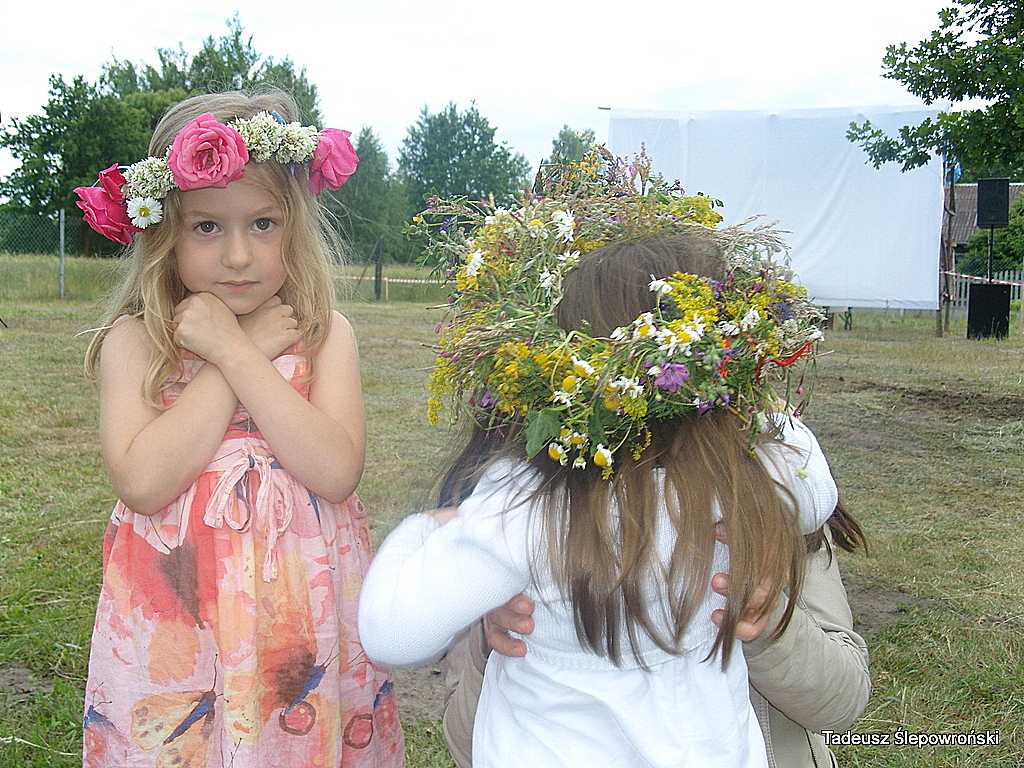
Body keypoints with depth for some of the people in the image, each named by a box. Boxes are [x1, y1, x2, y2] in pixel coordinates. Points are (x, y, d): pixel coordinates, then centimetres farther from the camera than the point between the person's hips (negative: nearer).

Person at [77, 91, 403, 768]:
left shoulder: (324, 333, -2)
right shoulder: (134, 341, -3)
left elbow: (337, 471, -16)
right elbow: (141, 481, -19)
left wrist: (232, 349, -15)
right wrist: (252, 349, -15)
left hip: (302, 614, 1)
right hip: (175, 622, 0)